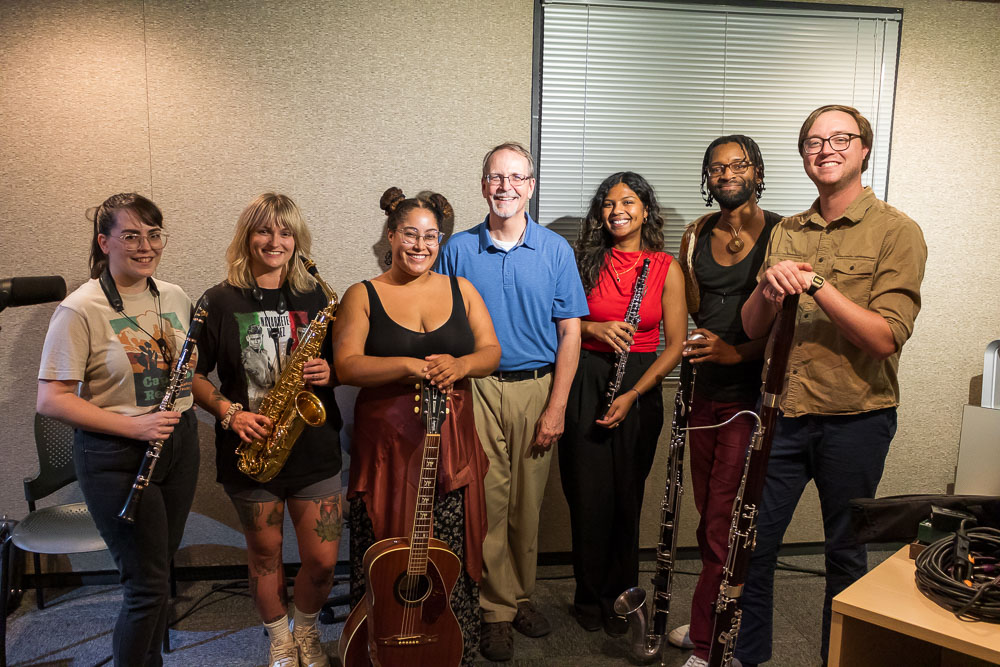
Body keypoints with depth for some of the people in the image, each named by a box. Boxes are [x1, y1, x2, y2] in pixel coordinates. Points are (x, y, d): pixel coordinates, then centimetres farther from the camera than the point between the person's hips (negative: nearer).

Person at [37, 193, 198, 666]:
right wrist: (133, 425, -22)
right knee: (149, 586, -2)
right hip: (115, 458, -6)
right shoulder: (80, 311, -13)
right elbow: (50, 399, -14)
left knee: (159, 570, 17)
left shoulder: (175, 298, 6)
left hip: (178, 444, 6)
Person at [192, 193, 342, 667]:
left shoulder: (315, 297, 4)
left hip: (313, 447, 1)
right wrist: (228, 411, -15)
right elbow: (193, 374, 1)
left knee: (323, 560, 3)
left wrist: (328, 373, -11)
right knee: (265, 553, 14)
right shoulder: (220, 301, -2)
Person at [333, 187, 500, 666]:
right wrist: (411, 366, -23)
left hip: (452, 444, 2)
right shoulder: (363, 296, 2)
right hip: (387, 446, -2)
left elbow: (492, 352, 3)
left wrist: (458, 365, -18)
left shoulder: (460, 289, 9)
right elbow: (346, 366, -10)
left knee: (450, 559, 6)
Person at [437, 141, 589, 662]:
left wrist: (556, 407, -6)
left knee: (528, 504, 10)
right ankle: (497, 610, 19)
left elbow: (569, 332, 0)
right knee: (489, 502, 3)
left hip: (536, 388, 1)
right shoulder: (458, 249, 2)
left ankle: (521, 596, 31)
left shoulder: (555, 250, 1)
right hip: (476, 389, 0)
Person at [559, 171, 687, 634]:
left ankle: (619, 595, 27)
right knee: (588, 492, 4)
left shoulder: (665, 268, 0)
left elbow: (674, 344, -2)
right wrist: (593, 327, -12)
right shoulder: (586, 261, 3)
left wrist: (631, 395, -11)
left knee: (627, 494, 7)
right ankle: (589, 596, 23)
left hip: (640, 385, 0)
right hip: (585, 382, 1)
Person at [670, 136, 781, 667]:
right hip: (707, 389, 6)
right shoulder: (699, 233, 9)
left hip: (751, 392, -6)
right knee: (708, 515, 16)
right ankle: (711, 622, 33)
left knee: (724, 524, -1)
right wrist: (688, 263, -4)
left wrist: (738, 351, -21)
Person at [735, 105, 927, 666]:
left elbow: (885, 337, -17)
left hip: (855, 418, -4)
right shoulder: (785, 233, 10)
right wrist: (770, 288, -17)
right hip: (783, 412, 4)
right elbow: (752, 327, 4)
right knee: (753, 544, 9)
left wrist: (815, 282, -23)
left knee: (845, 555, 12)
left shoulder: (897, 232, -6)